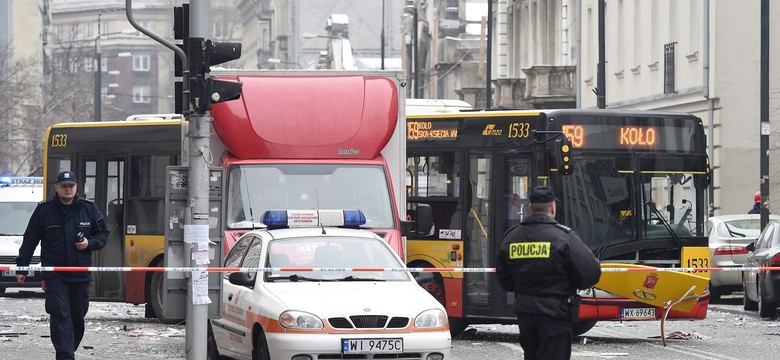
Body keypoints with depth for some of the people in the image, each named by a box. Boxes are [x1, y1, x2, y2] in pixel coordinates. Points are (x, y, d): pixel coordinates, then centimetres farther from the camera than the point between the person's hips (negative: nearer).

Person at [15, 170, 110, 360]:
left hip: (81, 275, 3)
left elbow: (103, 234, 15)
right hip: (54, 275, -3)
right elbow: (29, 241, 5)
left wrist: (90, 243, -6)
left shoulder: (89, 209, 6)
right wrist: (21, 268, 3)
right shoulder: (44, 210, 1)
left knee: (78, 317, 9)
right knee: (60, 315, -14)